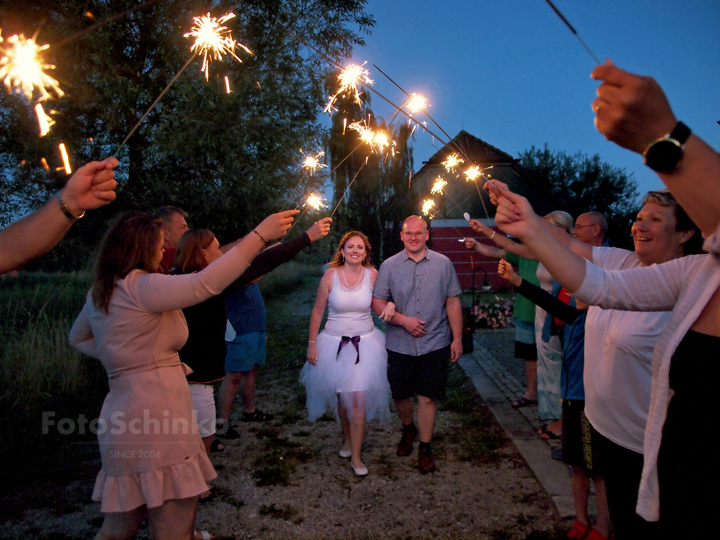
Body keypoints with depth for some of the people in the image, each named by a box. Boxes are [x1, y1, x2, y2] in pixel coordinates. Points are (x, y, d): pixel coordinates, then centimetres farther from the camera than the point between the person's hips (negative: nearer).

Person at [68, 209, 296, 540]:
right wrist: (260, 234, -25)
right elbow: (205, 283, -26)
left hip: (124, 418, 9)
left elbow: (78, 338, 32)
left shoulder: (99, 293, 14)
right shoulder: (140, 287, -13)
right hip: (157, 420, -9)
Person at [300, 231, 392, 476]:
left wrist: (389, 306, -13)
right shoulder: (330, 275, -8)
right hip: (335, 343, 0)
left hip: (364, 343, 0)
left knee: (358, 399, -3)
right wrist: (312, 344, -1)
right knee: (342, 398, 14)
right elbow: (317, 312, -1)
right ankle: (348, 438, 40)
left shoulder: (372, 275, -6)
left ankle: (356, 456, 12)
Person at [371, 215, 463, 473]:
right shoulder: (389, 266, 1)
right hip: (399, 344, 1)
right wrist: (403, 320, -13)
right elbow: (378, 303, 0)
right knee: (401, 395, 13)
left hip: (435, 343, -1)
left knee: (428, 397, 2)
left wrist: (457, 339, 2)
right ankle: (408, 430, 43)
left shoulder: (443, 264, 2)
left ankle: (425, 448, 21)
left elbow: (453, 302, 4)